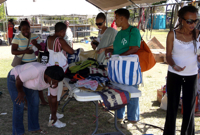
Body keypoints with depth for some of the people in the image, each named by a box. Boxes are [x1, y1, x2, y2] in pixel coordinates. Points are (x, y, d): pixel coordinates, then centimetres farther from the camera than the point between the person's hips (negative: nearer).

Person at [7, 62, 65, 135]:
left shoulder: (53, 80, -14)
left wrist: (54, 114, 8)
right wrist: (20, 92, -15)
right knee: (19, 105, -9)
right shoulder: (37, 71, -40)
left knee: (34, 103, 5)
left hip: (27, 81, 7)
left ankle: (34, 127, 20)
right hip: (15, 79, -7)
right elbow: (18, 79, -31)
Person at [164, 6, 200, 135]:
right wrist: (173, 65, -26)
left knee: (190, 107, 8)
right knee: (172, 106, 7)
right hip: (174, 75, -1)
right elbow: (168, 55, -7)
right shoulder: (172, 35, -11)